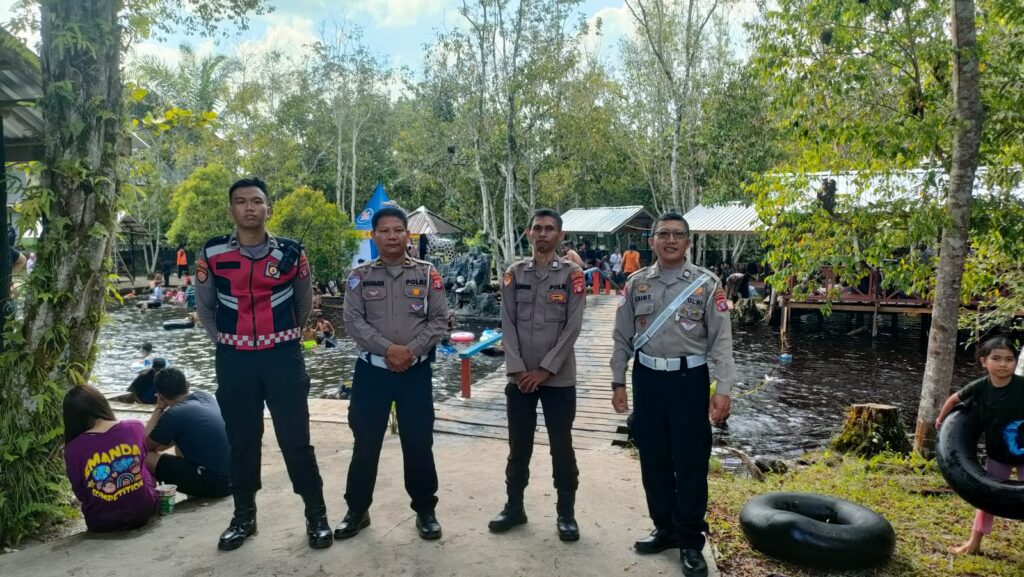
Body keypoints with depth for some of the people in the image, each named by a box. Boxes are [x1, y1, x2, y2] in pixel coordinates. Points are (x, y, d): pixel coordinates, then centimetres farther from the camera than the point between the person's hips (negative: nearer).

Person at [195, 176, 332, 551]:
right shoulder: (212, 254, -1)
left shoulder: (290, 253, -2)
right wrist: (225, 341, 12)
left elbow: (304, 303, 13)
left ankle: (316, 515, 15)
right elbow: (205, 306, 13)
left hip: (283, 357, -1)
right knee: (241, 442, 12)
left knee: (296, 440, 2)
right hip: (234, 361, 1)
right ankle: (243, 516, 29)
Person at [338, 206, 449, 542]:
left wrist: (411, 350, -15)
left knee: (419, 443, 7)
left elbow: (439, 320, -2)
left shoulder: (427, 274, 2)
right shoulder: (360, 276, 3)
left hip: (416, 371, 0)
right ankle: (357, 510, 26)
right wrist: (388, 349, -17)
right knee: (365, 443, 9)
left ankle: (425, 510, 23)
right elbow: (353, 321, -6)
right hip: (372, 370, 1)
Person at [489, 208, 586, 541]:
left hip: (559, 378, -2)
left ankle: (566, 513, 21)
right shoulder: (514, 274, 6)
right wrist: (517, 369, -9)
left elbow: (573, 327, -7)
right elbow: (507, 325, 1)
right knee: (518, 446, 12)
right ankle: (514, 507, 28)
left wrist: (545, 369, -11)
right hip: (520, 378, 2)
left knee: (562, 447, 7)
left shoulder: (571, 274, -1)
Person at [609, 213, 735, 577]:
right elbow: (623, 338, 8)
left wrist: (723, 389, -12)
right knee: (653, 460, 13)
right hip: (647, 379, 3)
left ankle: (690, 541, 21)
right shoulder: (636, 284, 4)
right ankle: (665, 529, 32)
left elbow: (721, 340, -5)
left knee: (691, 462, 5)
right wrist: (618, 382, 5)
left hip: (689, 380, -3)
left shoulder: (706, 284, -3)